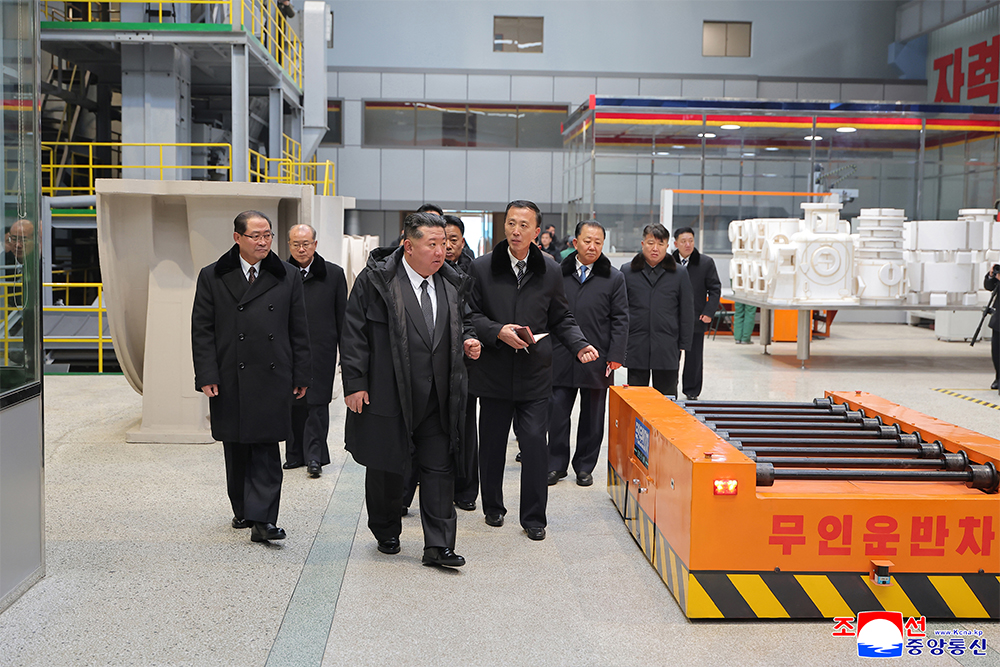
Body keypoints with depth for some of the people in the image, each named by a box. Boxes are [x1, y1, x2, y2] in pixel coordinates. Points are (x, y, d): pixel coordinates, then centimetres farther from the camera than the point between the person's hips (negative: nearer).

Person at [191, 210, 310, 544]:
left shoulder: (287, 277, 7)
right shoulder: (212, 277, 4)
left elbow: (299, 331, 9)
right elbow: (202, 331, 2)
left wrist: (300, 376, 5)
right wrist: (207, 376, -6)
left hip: (272, 379, 0)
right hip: (230, 381, 1)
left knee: (266, 448, -5)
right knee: (236, 451, 11)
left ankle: (262, 519, -4)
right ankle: (243, 510, 27)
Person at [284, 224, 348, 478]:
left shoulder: (333, 274, 3)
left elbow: (342, 316, 5)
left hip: (321, 350, -2)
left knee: (317, 403, -2)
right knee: (293, 403, 8)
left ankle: (314, 456, 4)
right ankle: (296, 454, 19)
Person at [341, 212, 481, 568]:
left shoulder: (451, 283, 8)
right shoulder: (376, 280, -8)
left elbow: (462, 321, 24)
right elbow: (354, 334, -7)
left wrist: (467, 340, 2)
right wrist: (354, 383, -11)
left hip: (438, 400, 4)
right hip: (386, 395, -3)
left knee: (439, 468, 1)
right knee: (386, 468, 11)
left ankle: (438, 545, 7)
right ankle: (386, 533, 32)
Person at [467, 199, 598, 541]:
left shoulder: (550, 270, 4)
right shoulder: (482, 268, 1)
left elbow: (562, 318, 9)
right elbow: (471, 314, 2)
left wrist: (580, 345, -7)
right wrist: (498, 332, -15)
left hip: (534, 374, 0)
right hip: (494, 371, 0)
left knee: (535, 443, -5)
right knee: (492, 444, 11)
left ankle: (533, 517, 7)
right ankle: (493, 507, 29)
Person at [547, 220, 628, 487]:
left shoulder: (614, 278, 3)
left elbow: (620, 320, 1)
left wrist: (615, 357, -6)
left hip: (597, 360, 0)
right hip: (561, 359, 1)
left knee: (592, 417, 8)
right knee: (557, 413, 2)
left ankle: (584, 467, 22)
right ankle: (557, 465, 16)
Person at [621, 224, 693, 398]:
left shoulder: (679, 274, 5)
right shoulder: (627, 271, 5)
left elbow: (687, 313, 7)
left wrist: (684, 347, 2)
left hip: (667, 350, 0)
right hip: (636, 349, 0)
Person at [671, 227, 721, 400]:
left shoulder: (706, 263, 0)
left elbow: (715, 289, 4)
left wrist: (709, 313, -6)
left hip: (696, 320, 0)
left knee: (694, 358, 7)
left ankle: (692, 392, 19)